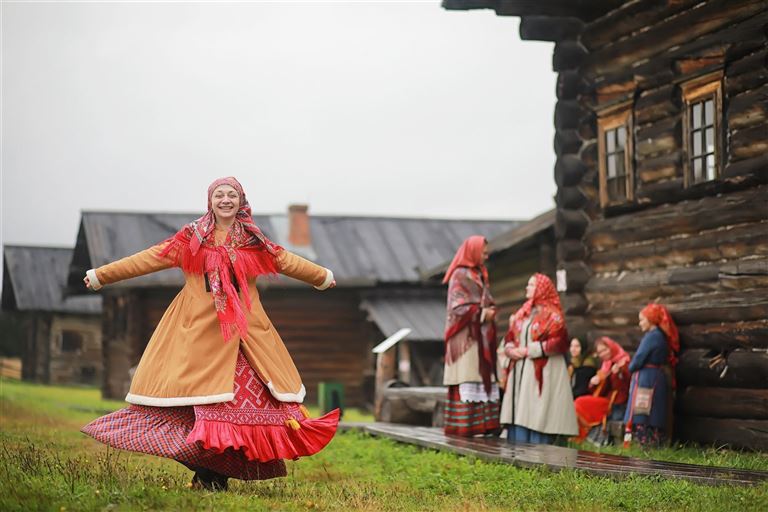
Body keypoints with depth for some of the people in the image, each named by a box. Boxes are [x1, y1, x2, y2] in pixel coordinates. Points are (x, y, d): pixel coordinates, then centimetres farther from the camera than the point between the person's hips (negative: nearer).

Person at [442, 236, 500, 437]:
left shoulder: (479, 275, 19)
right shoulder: (460, 275, -8)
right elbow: (458, 307, -14)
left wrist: (490, 311, 2)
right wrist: (482, 314, -13)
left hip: (481, 337, 9)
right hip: (466, 337, -9)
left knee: (483, 379, 4)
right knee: (467, 381, -11)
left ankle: (482, 423, 3)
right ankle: (462, 426, -10)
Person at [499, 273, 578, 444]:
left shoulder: (552, 314, -4)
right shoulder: (522, 313, 18)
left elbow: (559, 342, -14)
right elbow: (510, 337, 19)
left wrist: (529, 350, -15)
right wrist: (510, 349, -5)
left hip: (541, 373, -7)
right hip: (520, 373, 7)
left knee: (537, 417, -9)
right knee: (518, 414, 3)